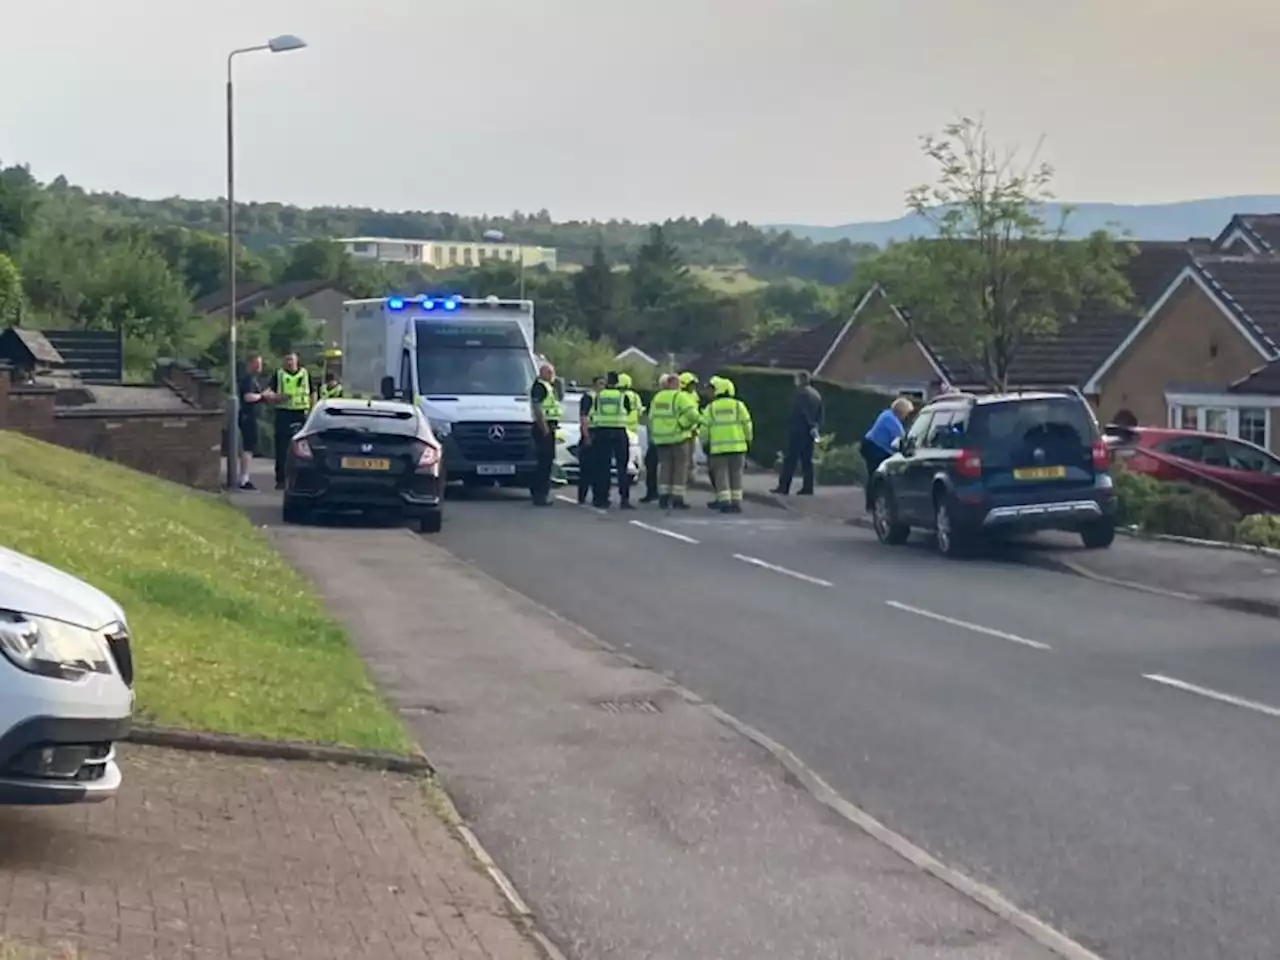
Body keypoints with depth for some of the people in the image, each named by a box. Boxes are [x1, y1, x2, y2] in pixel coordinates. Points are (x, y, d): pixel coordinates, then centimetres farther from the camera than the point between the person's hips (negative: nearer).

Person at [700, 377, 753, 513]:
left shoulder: (711, 408, 5)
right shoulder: (738, 405, 5)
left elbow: (704, 429, 3)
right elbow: (747, 425, 1)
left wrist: (705, 445, 13)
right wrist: (748, 441, 12)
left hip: (718, 448, -1)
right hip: (737, 446, 1)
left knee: (721, 476, 1)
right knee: (736, 475, 7)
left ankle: (725, 503, -8)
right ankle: (736, 503, 3)